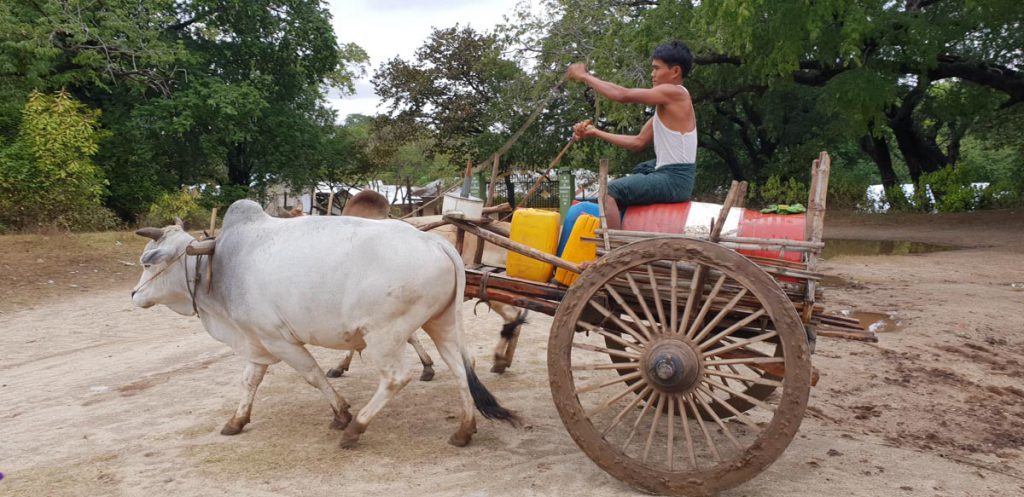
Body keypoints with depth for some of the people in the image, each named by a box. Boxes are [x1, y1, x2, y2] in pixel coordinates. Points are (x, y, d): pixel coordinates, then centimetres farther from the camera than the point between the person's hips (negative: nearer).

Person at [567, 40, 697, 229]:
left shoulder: (675, 93, -14)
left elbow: (623, 95, -20)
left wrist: (585, 76, -8)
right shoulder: (665, 102, 15)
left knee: (609, 191, -19)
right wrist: (596, 133, 9)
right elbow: (638, 142, 14)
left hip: (674, 180, -11)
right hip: (666, 173, 11)